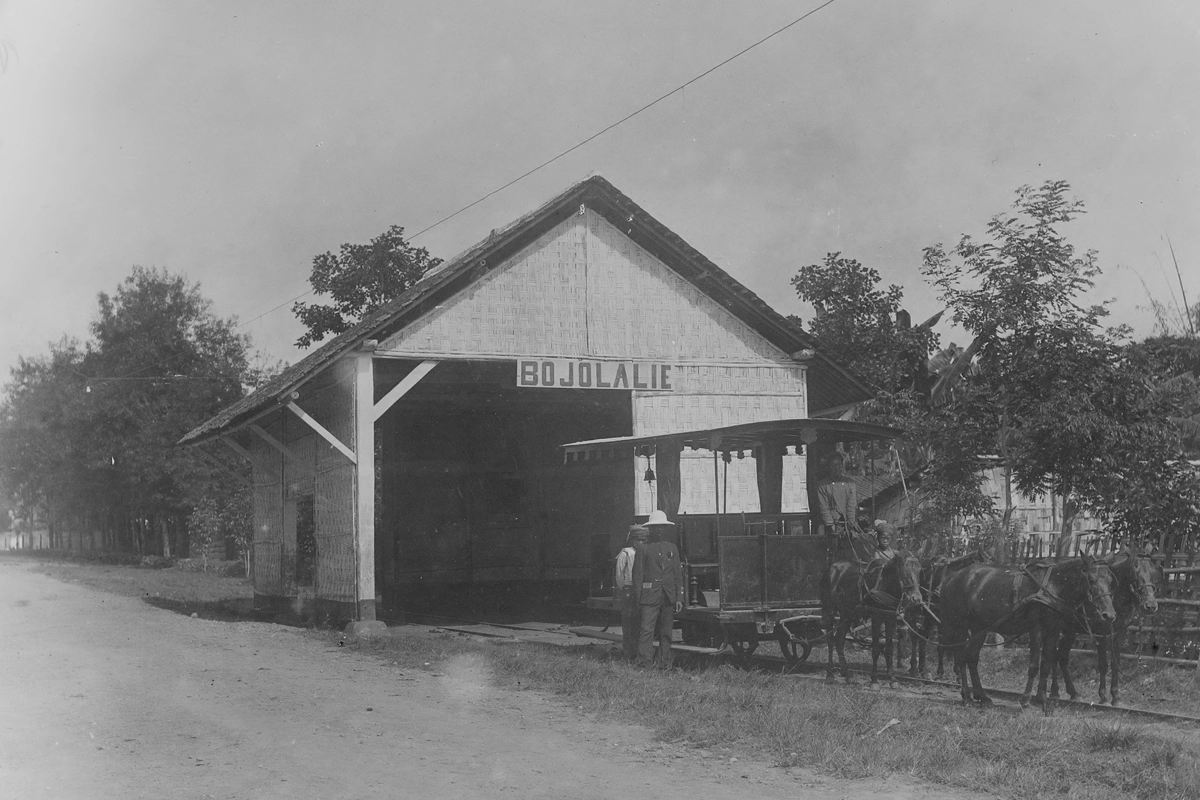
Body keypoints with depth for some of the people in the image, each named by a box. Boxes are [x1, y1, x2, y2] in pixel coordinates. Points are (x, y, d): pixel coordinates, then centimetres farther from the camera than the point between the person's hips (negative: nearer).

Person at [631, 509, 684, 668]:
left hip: (669, 596, 4)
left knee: (666, 632, 7)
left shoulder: (672, 548, 14)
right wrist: (638, 598, -7)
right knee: (647, 629, -12)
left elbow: (678, 574, 13)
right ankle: (643, 664, -16)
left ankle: (665, 665, 13)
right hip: (650, 596, -4)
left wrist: (679, 598, 5)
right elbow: (637, 575, 1)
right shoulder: (644, 549, 4)